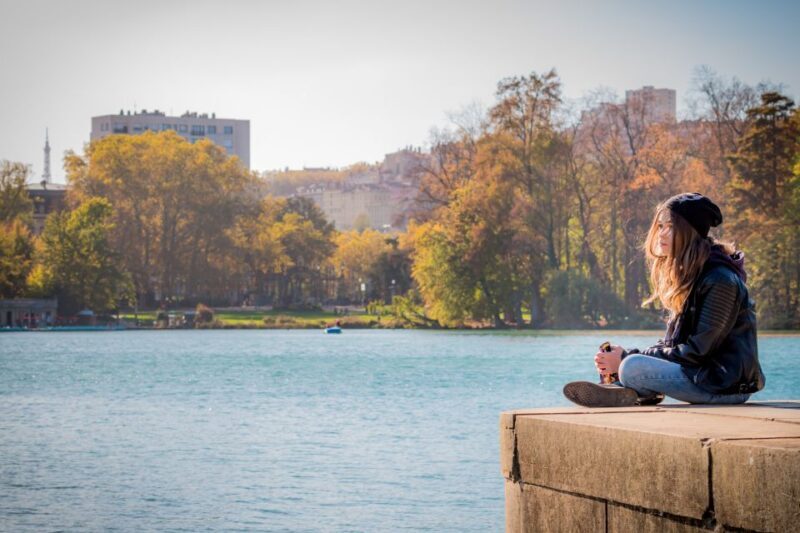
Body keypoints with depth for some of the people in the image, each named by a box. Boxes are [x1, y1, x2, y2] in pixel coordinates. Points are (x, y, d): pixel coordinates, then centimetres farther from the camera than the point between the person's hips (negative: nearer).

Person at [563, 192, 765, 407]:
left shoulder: (720, 280, -17)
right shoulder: (687, 273, 13)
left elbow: (697, 351, -19)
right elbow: (672, 343, 11)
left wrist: (628, 358, -16)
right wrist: (626, 356, -7)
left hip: (729, 383, -10)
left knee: (632, 368, -25)